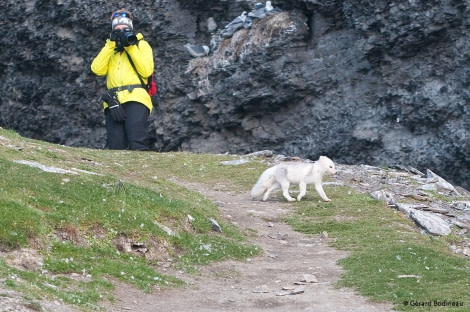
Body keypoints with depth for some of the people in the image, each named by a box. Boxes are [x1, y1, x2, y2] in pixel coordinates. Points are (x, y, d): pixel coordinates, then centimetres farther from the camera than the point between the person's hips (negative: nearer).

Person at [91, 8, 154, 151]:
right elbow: (97, 70, 6)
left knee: (137, 145, -19)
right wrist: (111, 44, 2)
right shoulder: (109, 48, 25)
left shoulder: (141, 44, 16)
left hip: (135, 98, -3)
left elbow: (146, 71, -1)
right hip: (113, 101, 3)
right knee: (115, 147, -9)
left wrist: (131, 47, -2)